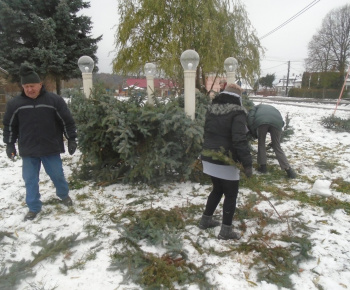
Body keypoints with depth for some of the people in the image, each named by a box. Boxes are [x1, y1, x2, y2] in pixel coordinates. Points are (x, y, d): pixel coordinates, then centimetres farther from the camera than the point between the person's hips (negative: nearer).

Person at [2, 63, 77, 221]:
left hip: (51, 148, -2)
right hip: (28, 150, 2)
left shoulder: (54, 100, -7)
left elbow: (67, 121, -2)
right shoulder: (15, 103, -1)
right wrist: (9, 144, 9)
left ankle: (64, 195, 38)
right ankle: (34, 208, 26)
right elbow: (9, 125, 10)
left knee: (57, 175, 10)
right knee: (30, 180, 9)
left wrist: (71, 139, -4)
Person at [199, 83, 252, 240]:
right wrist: (247, 163, -18)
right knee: (231, 195, 8)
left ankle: (206, 220, 34)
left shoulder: (211, 110, 9)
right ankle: (226, 230, 17)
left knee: (217, 189, 24)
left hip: (209, 158, 7)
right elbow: (240, 141, -22)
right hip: (226, 162, -7)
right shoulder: (237, 113, -14)